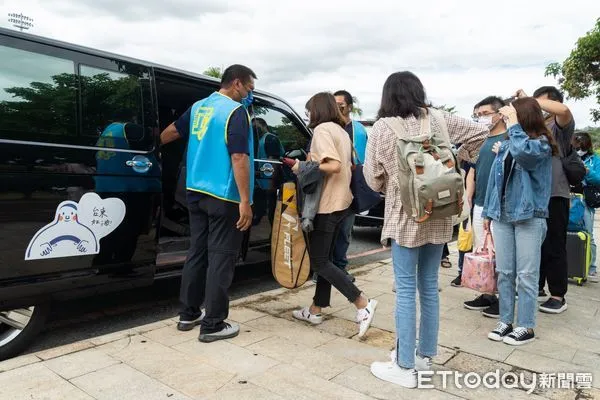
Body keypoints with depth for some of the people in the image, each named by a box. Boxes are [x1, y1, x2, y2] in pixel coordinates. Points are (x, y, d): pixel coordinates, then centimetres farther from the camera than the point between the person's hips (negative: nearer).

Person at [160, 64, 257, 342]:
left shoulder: (198, 107, 13)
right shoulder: (236, 111, -11)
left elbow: (169, 133, 27)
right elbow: (238, 158, -20)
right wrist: (245, 201, -21)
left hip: (196, 193, 8)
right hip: (225, 198, -8)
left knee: (197, 252, 15)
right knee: (221, 259, -1)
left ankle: (189, 314, 24)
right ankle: (213, 325, 6)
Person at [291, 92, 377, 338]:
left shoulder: (322, 129, -12)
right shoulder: (341, 131, 16)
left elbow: (334, 166, -25)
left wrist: (304, 167, -14)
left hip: (326, 205, -10)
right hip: (340, 203, 10)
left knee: (319, 262, -2)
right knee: (324, 258, 14)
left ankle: (363, 304, -4)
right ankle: (315, 311, 23)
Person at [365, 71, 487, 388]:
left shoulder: (382, 127, -5)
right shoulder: (438, 118, 4)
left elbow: (373, 177, 0)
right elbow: (480, 133, 12)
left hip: (404, 215, -4)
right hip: (438, 214, 5)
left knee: (406, 290, 1)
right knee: (429, 286, 14)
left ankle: (405, 367, 10)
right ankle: (424, 355, 28)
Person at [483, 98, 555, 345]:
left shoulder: (542, 143, -5)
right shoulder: (506, 145, 11)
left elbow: (524, 153, -29)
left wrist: (513, 124, -16)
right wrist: (488, 212, 13)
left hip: (529, 217, -5)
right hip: (502, 216, 6)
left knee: (526, 274, 2)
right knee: (504, 272, 10)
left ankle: (526, 326, 14)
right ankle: (506, 321, 21)